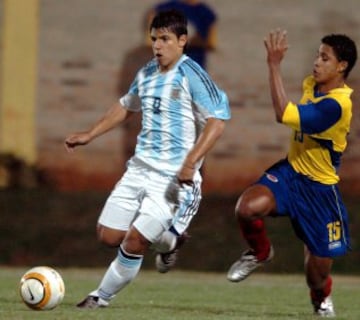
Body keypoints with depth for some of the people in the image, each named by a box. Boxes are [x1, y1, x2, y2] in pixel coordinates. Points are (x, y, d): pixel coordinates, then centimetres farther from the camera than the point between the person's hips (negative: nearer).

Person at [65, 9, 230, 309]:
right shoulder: (146, 74, 10)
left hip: (173, 177, -7)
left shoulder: (192, 76, -13)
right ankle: (166, 239, 29)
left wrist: (190, 162, -27)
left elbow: (217, 121, -18)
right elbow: (126, 107, 29)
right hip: (140, 168, 8)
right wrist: (89, 135, 22)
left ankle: (102, 297, 7)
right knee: (109, 235, 5)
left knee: (134, 241, -12)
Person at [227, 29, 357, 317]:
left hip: (319, 188, -6)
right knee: (247, 208, -27)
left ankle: (322, 297, 43)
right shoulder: (312, 84, -2)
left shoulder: (336, 105, -28)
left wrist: (275, 65, -34)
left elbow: (284, 114, -35)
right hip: (291, 171, 6)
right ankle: (260, 252, 6)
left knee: (318, 275, 3)